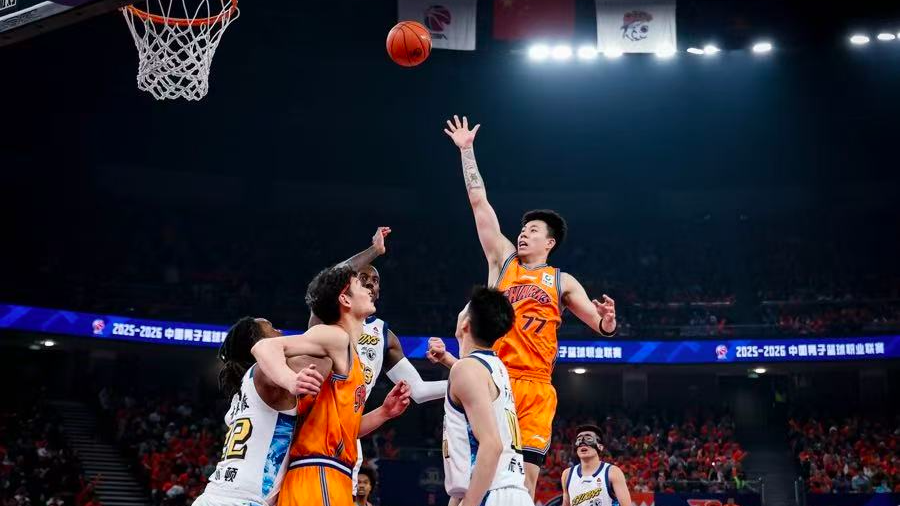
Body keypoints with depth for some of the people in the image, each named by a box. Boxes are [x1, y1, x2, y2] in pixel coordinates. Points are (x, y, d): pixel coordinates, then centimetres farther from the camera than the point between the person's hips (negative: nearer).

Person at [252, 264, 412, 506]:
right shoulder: (336, 336, -5)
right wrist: (293, 383, -36)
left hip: (331, 479, 10)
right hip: (317, 477, -10)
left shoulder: (350, 357, 23)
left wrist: (384, 412, 17)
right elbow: (264, 347, -18)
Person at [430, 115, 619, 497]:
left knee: (524, 482, -5)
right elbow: (479, 202, 12)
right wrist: (467, 150, 11)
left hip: (535, 389, 0)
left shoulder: (563, 282, 14)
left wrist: (607, 323, -16)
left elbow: (599, 324, 9)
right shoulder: (503, 260, 14)